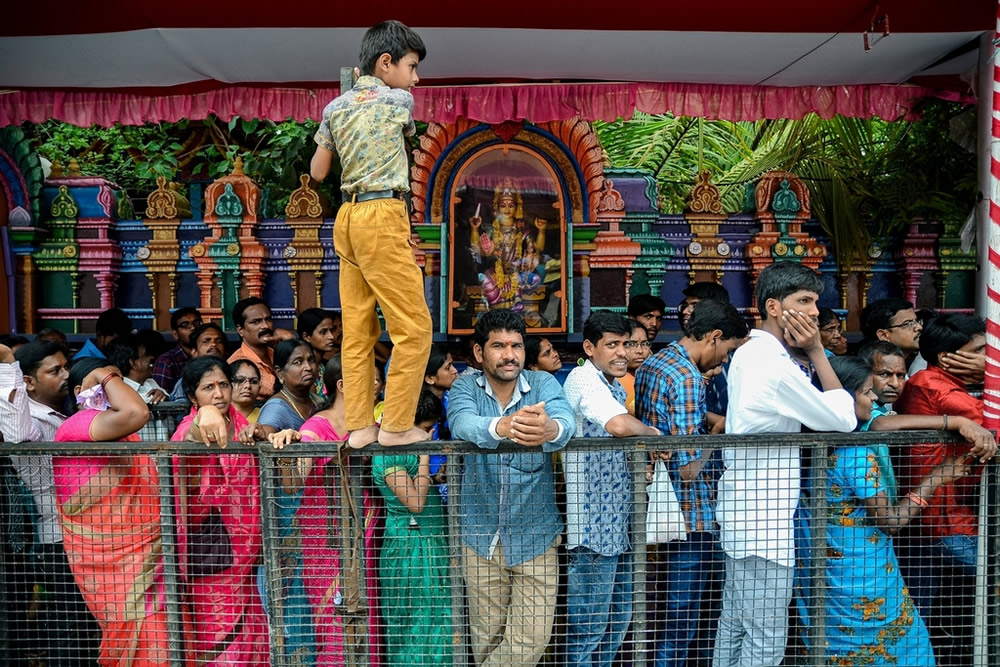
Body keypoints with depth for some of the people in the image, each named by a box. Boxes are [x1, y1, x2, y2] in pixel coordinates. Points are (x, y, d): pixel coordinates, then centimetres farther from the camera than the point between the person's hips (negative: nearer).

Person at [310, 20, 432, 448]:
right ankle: (396, 426, 3)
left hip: (348, 217, 8)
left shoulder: (335, 108, 13)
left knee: (357, 329, 8)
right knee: (413, 326, -1)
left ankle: (360, 425, 12)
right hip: (382, 218, -7)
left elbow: (317, 172, 15)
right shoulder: (399, 100, -1)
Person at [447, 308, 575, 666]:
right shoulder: (465, 386, -6)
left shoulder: (543, 383, -6)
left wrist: (550, 429, -51)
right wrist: (502, 427, -50)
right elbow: (462, 423, -28)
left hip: (536, 535, 0)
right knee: (487, 637, 17)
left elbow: (566, 420, -26)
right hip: (481, 536, 1)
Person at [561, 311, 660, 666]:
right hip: (594, 523, -9)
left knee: (618, 621, 20)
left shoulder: (614, 386, 15)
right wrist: (652, 433, -12)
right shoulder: (583, 378, -16)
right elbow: (619, 425, -33)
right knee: (588, 625, 2)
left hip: (618, 523, 9)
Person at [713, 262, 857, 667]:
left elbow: (813, 408, 13)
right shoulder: (775, 364, -20)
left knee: (734, 626, 18)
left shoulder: (748, 354, 10)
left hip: (741, 511, 10)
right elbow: (844, 419, -13)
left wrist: (808, 353, -2)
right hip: (765, 520, -10)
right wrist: (817, 351, -9)